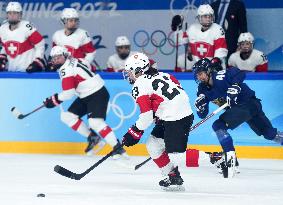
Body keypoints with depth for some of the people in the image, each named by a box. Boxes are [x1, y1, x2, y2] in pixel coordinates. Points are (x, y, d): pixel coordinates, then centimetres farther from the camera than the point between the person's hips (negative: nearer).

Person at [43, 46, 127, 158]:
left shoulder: (66, 70, -18)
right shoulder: (73, 61, 8)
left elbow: (68, 93, -22)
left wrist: (54, 100, -10)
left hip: (98, 94, -11)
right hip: (85, 96, 11)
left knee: (95, 122, -26)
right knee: (67, 116, 7)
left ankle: (118, 148, -25)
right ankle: (92, 137, 11)